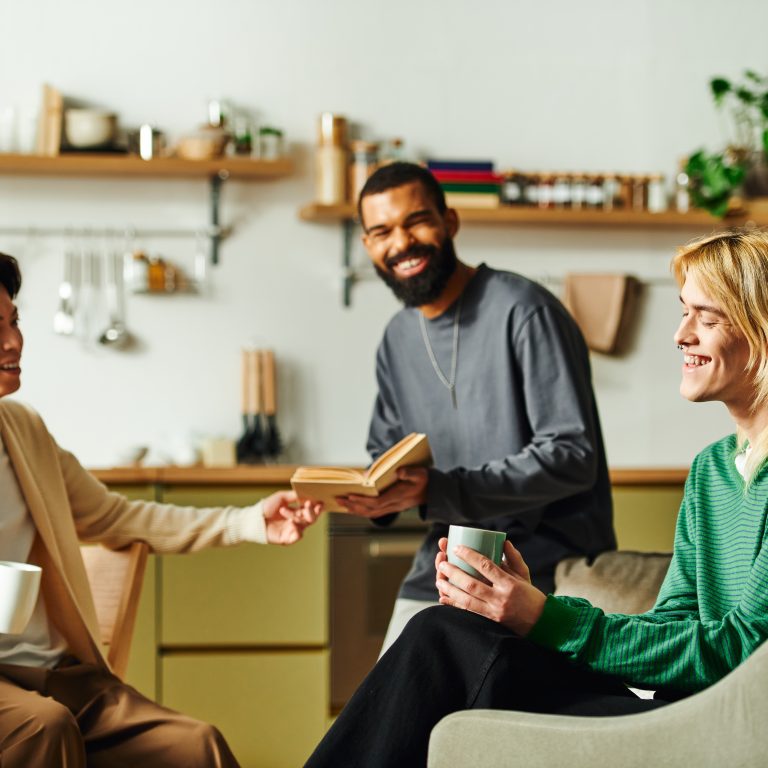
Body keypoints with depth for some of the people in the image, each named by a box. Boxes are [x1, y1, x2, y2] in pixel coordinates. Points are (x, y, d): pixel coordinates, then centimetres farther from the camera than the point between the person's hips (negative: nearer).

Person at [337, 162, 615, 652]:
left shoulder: (524, 312, -13)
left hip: (549, 570, -7)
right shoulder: (397, 340, 12)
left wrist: (437, 490, -25)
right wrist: (376, 496, -4)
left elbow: (572, 455, -19)